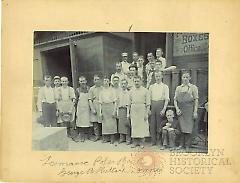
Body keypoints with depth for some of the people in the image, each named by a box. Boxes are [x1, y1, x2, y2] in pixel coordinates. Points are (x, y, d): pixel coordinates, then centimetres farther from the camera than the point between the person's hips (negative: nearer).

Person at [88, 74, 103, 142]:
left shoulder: (103, 88, 2)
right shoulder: (91, 89, 5)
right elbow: (90, 100, 3)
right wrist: (92, 109, -6)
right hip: (94, 107, 1)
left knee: (102, 121, 1)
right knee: (95, 122, 3)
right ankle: (97, 135, 12)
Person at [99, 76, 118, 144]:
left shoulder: (112, 90, 2)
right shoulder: (101, 91, 11)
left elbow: (115, 101, -1)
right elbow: (100, 102, 12)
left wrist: (114, 111, -9)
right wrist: (100, 112, 5)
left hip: (111, 106, -3)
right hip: (104, 107, 3)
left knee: (112, 123, -3)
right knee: (105, 123, 4)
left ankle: (112, 139, 4)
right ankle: (105, 138, 13)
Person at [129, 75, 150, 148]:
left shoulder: (145, 90, 0)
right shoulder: (131, 91, 10)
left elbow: (148, 103, -2)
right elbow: (130, 102, 13)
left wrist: (147, 113, -8)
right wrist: (130, 112, 8)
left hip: (142, 110, -3)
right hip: (133, 110, 3)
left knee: (142, 126, -1)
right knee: (134, 126, 4)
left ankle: (141, 142, 9)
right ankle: (135, 142, 13)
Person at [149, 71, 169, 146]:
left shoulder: (165, 87, 3)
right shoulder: (151, 86, 14)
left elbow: (166, 99, -3)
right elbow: (149, 98, 13)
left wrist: (164, 109, -14)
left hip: (161, 104, -3)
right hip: (153, 105, 3)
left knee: (160, 124, -1)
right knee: (152, 124, 3)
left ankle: (161, 141, 9)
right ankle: (153, 141, 12)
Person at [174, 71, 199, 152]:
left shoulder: (193, 87, 2)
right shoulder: (178, 88, 11)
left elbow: (196, 100, -1)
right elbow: (175, 99, 11)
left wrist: (195, 111, -8)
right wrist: (177, 108, -4)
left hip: (189, 109, -3)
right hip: (180, 110, 3)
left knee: (188, 127, -3)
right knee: (181, 127, 2)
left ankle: (187, 146, 6)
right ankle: (181, 144, 12)